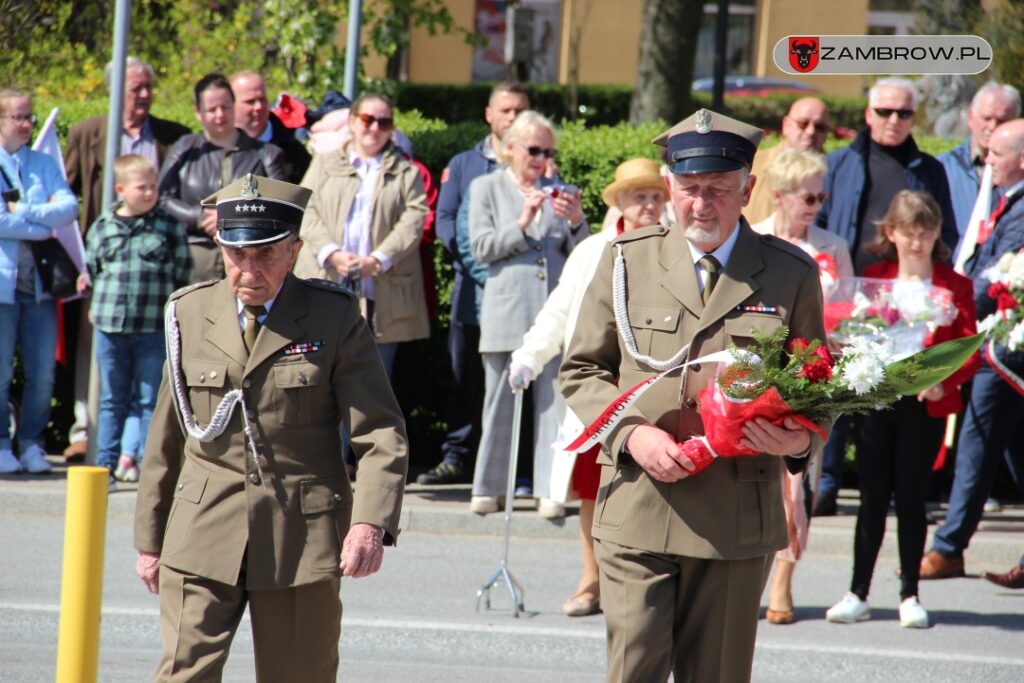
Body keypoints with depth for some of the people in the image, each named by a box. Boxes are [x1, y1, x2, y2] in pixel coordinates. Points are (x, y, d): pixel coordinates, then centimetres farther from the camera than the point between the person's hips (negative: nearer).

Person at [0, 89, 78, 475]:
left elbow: (69, 207, 0)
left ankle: (32, 444, 11)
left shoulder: (44, 164, 15)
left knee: (42, 374, 1)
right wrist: (43, 228, -7)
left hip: (38, 281, 4)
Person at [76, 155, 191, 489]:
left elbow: (183, 275, 5)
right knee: (112, 401, 10)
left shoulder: (170, 228, 1)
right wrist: (97, 305, 10)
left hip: (154, 328, -2)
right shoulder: (102, 227, 5)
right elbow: (90, 271, 16)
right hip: (109, 326, 2)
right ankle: (106, 464, 14)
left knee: (152, 400, 3)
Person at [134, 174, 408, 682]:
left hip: (302, 537, -1)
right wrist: (149, 539, 14)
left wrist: (371, 523, -20)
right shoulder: (190, 315, 6)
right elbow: (164, 439, 13)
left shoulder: (335, 319, -1)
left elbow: (382, 435, -5)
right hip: (203, 536, 1)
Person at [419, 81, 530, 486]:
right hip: (473, 289, 2)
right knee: (465, 377, 5)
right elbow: (444, 220, 8)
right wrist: (471, 254, -11)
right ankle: (457, 458, 12)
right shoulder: (463, 165, 16)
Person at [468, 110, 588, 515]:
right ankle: (488, 488, 9)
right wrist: (522, 224, -11)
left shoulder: (559, 193, 15)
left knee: (553, 403, -2)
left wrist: (576, 221, -8)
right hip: (506, 311, -1)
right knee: (500, 403, 2)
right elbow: (481, 247, 1)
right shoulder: (486, 188, 11)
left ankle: (549, 491, -1)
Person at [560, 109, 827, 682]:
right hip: (637, 511, 0)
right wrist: (631, 434, -7)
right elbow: (582, 371, 11)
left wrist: (799, 440, -10)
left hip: (738, 522, 0)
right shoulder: (627, 260, 7)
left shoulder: (791, 275, 6)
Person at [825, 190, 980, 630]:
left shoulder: (954, 286, 2)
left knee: (912, 497, 3)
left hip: (926, 405, -1)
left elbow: (970, 350, -1)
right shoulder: (872, 279, 7)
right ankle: (858, 594, 11)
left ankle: (910, 595, 12)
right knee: (873, 497, 5)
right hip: (876, 398, 2)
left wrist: (943, 381, -18)